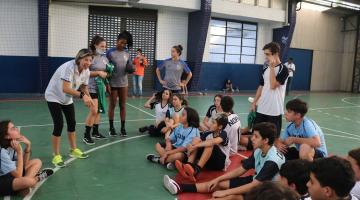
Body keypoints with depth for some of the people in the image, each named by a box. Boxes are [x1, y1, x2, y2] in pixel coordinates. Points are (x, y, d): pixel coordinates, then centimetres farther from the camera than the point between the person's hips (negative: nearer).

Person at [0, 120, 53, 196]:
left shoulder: (12, 144, -2)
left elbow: (24, 164, 5)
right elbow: (18, 175, -26)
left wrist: (28, 145, -9)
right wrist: (19, 151, -26)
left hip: (10, 175, 9)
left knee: (37, 162, 6)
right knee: (28, 181, -35)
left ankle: (23, 187, -10)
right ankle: (36, 178, 0)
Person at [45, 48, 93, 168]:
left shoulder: (86, 71, -9)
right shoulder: (69, 67, -32)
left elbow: (84, 87, 3)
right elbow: (65, 89, -40)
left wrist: (88, 98, -16)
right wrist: (82, 95, -48)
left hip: (67, 99, 7)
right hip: (54, 97, -7)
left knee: (72, 123, 11)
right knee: (59, 125, -13)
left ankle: (73, 150, 29)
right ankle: (56, 156, 0)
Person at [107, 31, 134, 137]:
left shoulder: (127, 53, 4)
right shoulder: (110, 52, -7)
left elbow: (130, 67, 13)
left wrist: (131, 69, -10)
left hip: (124, 83, 3)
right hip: (113, 83, -3)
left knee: (123, 105, 7)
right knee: (112, 105, 6)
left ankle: (123, 127, 16)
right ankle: (111, 127, 17)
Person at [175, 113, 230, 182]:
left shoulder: (223, 134, -13)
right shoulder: (208, 133, 4)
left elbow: (213, 142, -34)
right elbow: (196, 141, -7)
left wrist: (195, 146, -36)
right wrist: (191, 146, -29)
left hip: (221, 162, -5)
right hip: (209, 161, 6)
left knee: (210, 144, -32)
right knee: (196, 140, -11)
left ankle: (196, 170, -44)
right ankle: (189, 165, -33)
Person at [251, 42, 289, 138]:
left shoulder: (283, 69, -9)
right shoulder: (265, 68, 10)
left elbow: (273, 85, -20)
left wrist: (272, 67, -17)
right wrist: (254, 102, 11)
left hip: (275, 111, -6)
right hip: (261, 109, 6)